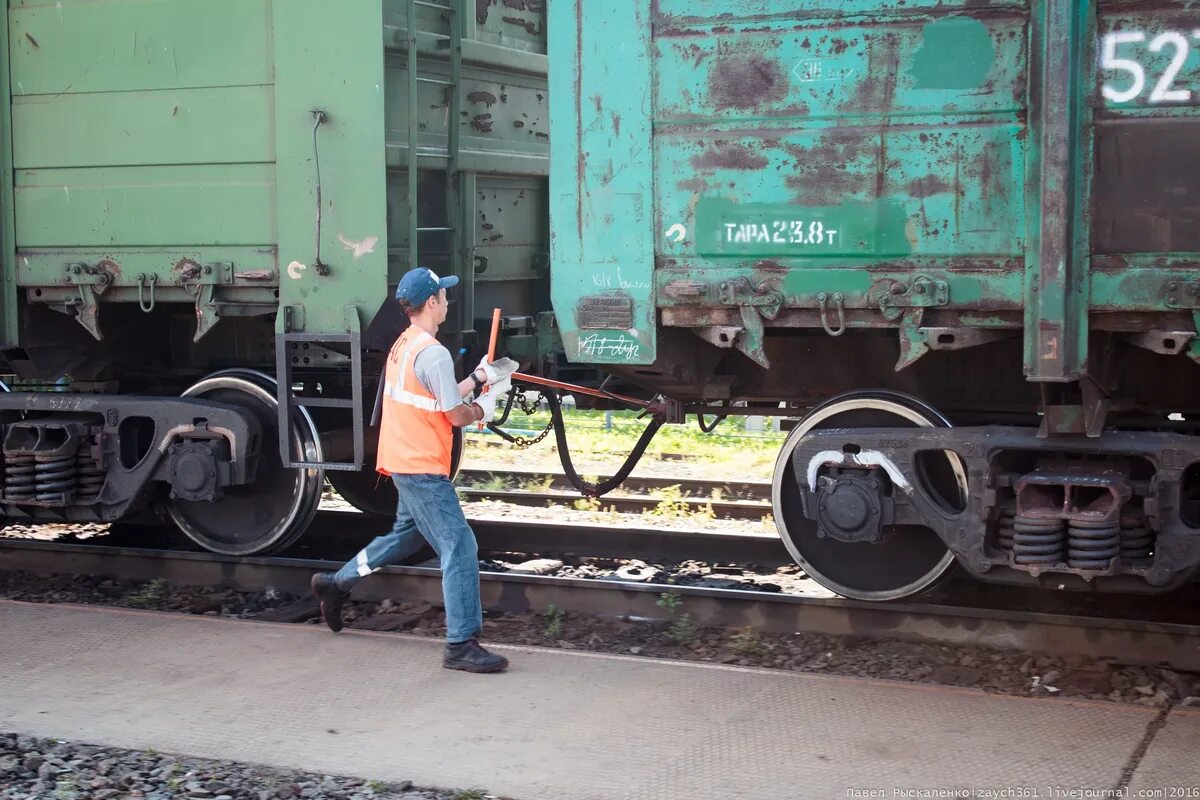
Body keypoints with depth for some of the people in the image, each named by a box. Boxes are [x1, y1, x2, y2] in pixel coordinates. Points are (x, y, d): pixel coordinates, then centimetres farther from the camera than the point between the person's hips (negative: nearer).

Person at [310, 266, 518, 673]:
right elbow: (456, 415, -15)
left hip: (404, 462, 10)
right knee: (460, 548, -8)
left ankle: (336, 583, 38)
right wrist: (484, 407, 4)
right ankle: (461, 645, -7)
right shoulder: (433, 353, -19)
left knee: (405, 534, 27)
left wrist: (480, 377, 15)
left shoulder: (403, 345, 11)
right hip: (423, 469, -10)